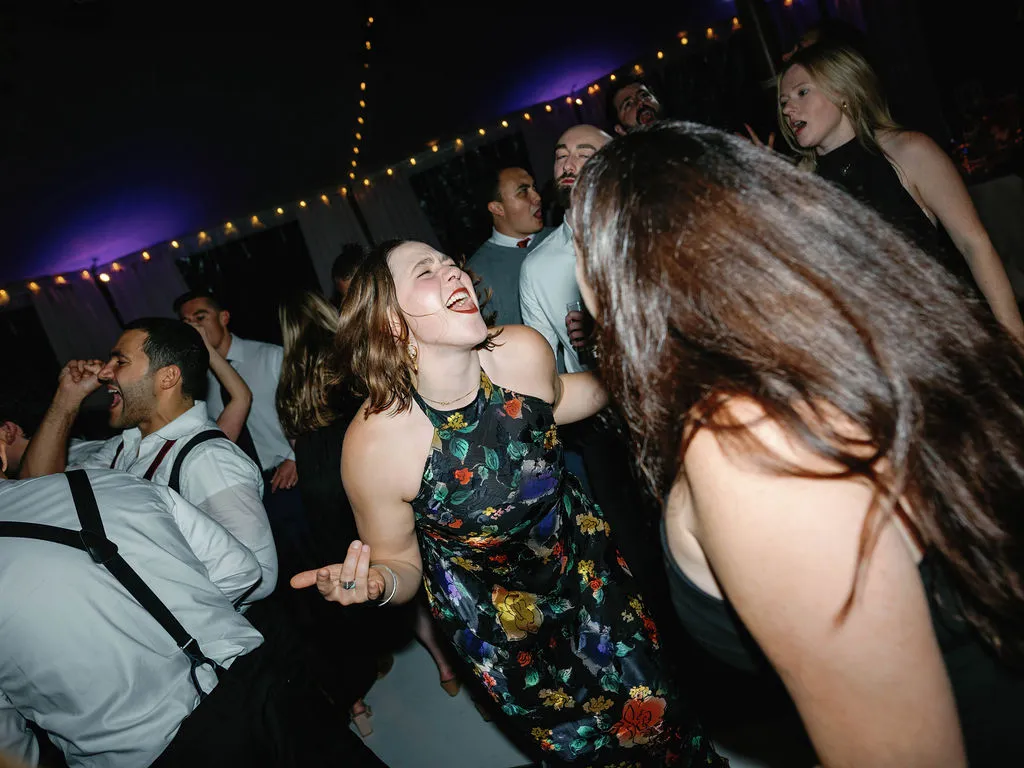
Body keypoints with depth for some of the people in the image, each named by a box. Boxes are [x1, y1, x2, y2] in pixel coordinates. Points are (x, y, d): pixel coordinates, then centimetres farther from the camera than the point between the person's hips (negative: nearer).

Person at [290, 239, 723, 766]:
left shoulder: (524, 352, -21)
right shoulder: (373, 443, -29)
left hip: (583, 561, 3)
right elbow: (401, 566, -13)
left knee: (657, 711, 16)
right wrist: (372, 581, -34)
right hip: (495, 620, -3)